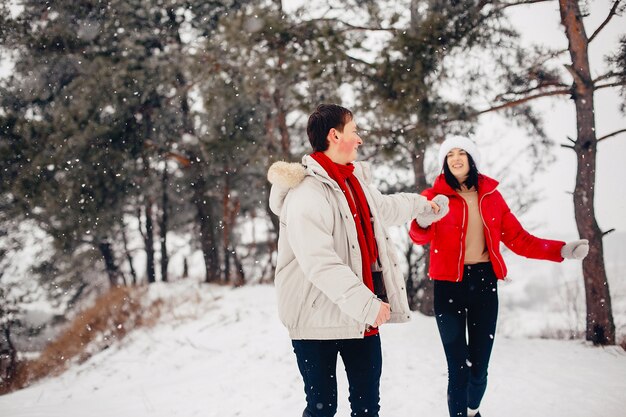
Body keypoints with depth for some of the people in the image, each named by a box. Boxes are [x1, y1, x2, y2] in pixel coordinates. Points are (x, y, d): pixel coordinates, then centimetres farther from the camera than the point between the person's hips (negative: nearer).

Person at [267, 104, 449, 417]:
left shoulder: (356, 180, 10)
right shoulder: (306, 193, -19)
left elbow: (386, 208, 33)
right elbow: (321, 264, -28)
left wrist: (424, 205, 48)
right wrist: (367, 305, -31)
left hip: (363, 313, 8)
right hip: (319, 318, -8)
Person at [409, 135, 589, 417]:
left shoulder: (490, 195, 7)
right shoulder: (435, 196, -2)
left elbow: (517, 238, 7)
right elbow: (420, 237, -19)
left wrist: (561, 250, -4)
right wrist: (423, 222, -43)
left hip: (485, 282, 3)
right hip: (450, 285, -2)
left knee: (479, 366, 8)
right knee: (458, 368, -6)